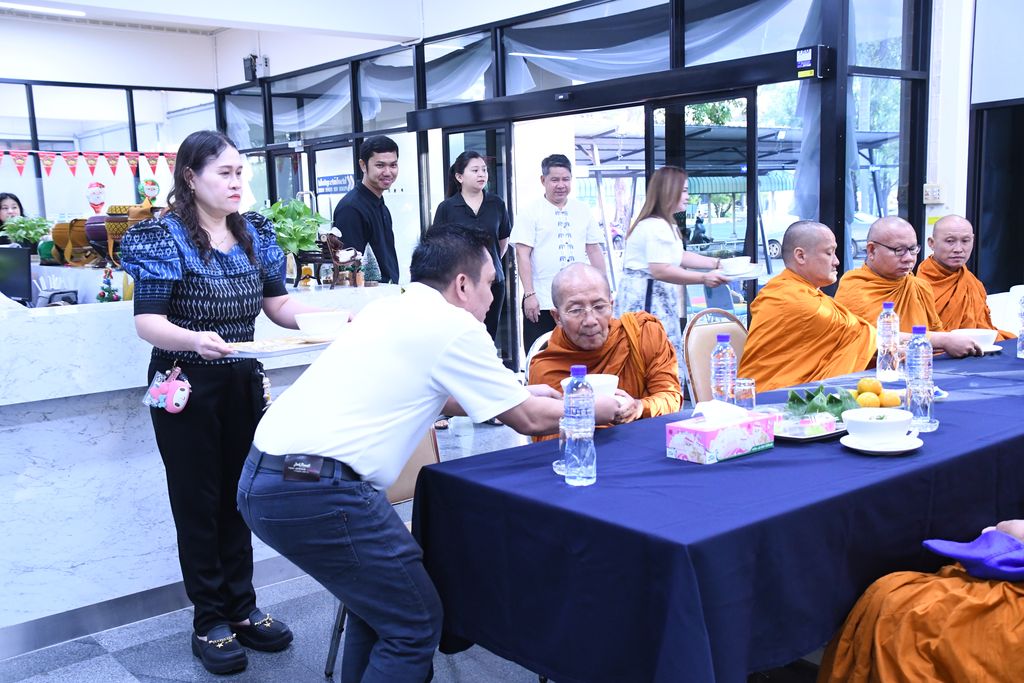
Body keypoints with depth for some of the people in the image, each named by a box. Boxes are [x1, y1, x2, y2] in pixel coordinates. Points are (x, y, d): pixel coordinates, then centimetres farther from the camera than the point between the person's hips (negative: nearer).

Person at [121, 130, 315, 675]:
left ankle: (241, 608, 25)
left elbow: (277, 304, 6)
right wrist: (195, 340, -39)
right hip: (186, 386, -5)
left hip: (244, 382, 5)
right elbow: (148, 322, -19)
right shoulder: (163, 237, -12)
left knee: (239, 494, 12)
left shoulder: (254, 233, 4)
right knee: (198, 500, 5)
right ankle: (210, 621, 18)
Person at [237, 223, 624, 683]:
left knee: (377, 597, 26)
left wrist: (521, 395, 36)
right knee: (414, 624, 6)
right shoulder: (453, 326, -6)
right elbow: (529, 420, 2)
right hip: (315, 490, -9)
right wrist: (599, 408, 19)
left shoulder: (389, 310, 18)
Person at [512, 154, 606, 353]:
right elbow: (522, 255, -6)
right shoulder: (531, 212, -1)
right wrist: (529, 294, -14)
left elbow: (594, 250, 16)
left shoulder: (582, 211, 13)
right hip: (541, 302, -4)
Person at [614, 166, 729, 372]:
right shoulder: (656, 226, -18)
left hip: (654, 298, 11)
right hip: (646, 300, -11)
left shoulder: (664, 224, 19)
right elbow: (660, 270, -25)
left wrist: (716, 263, 18)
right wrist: (703, 278, -25)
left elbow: (679, 257, 24)